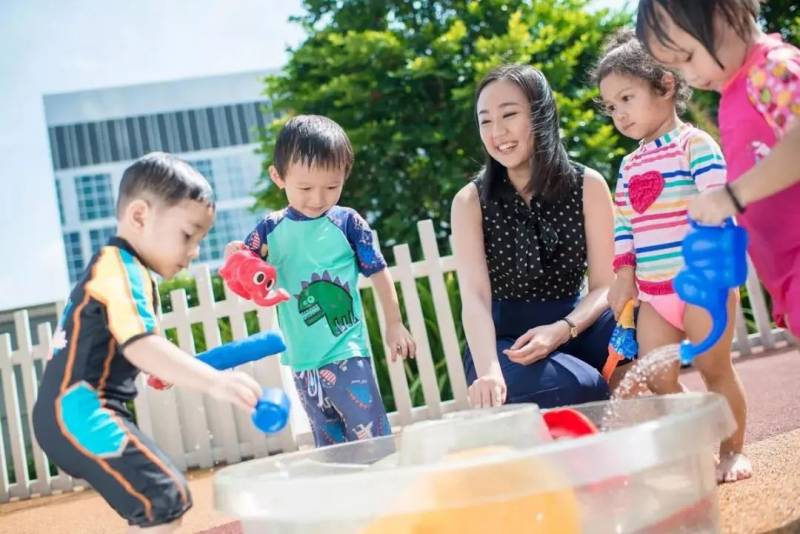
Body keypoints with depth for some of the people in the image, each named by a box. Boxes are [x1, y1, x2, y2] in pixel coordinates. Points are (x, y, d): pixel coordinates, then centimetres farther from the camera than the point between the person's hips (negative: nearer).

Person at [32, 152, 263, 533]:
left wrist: (160, 367, 16)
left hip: (70, 412, 11)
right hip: (77, 411, -11)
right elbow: (139, 344, -30)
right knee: (165, 499, -19)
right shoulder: (120, 268, -14)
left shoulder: (114, 266, 20)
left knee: (152, 503, 17)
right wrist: (213, 381, -42)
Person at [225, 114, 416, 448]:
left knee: (373, 439, -2)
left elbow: (378, 273, 4)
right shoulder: (272, 229, 1)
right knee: (330, 448, 14)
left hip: (347, 353, -3)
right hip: (303, 360, 3)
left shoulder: (347, 222, -6)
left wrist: (394, 325, 8)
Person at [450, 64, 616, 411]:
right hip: (505, 342, -2)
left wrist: (563, 329, -25)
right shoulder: (470, 201, -6)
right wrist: (489, 370, -38)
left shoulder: (587, 186, -1)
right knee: (585, 388, -34)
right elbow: (475, 297, -19)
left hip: (574, 325, 2)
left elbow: (605, 285, -3)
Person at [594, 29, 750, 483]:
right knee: (658, 379, 2)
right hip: (653, 291, 6)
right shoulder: (630, 165, 15)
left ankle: (734, 450, 15)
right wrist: (625, 273, 6)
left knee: (714, 367, 1)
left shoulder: (694, 144, -6)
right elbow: (624, 226, 16)